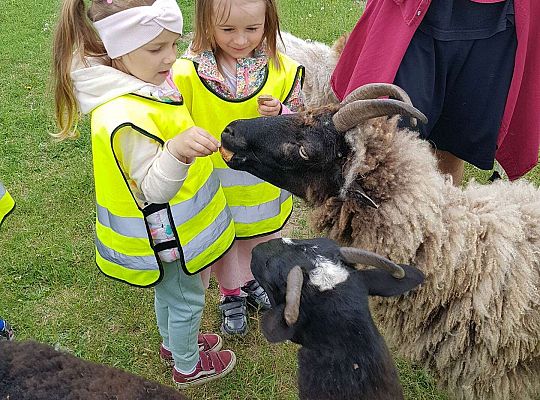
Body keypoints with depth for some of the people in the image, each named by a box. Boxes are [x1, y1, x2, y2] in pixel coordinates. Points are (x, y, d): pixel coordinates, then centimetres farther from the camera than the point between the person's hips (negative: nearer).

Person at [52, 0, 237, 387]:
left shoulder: (140, 84, -3)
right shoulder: (127, 118, -35)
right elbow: (152, 188, -32)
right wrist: (177, 151, -47)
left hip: (169, 226, 9)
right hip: (166, 234, -9)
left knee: (169, 292, 30)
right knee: (186, 299, 15)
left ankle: (174, 342, 55)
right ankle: (188, 366, 40)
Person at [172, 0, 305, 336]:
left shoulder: (283, 70, -15)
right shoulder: (187, 73, -20)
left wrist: (280, 115, -27)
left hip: (264, 186, 2)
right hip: (212, 190, -1)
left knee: (261, 240, 28)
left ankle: (253, 281, 59)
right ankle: (231, 296, 51)